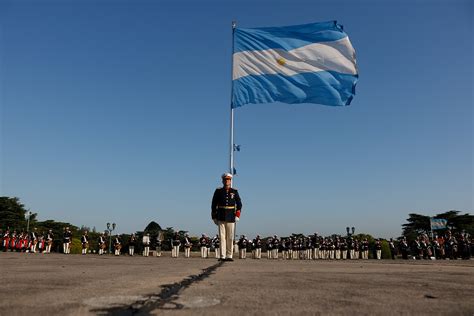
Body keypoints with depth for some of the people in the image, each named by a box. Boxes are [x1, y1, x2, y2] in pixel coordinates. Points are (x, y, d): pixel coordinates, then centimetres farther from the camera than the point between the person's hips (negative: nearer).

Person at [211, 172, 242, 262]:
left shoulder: (235, 191, 5)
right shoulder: (218, 191, 3)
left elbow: (239, 204, 7)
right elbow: (214, 205, 6)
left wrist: (237, 215, -4)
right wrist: (214, 217, 3)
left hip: (231, 218, 1)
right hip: (221, 218, -1)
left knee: (230, 238, 4)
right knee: (222, 237, -2)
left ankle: (229, 256, 11)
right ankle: (222, 256, 2)